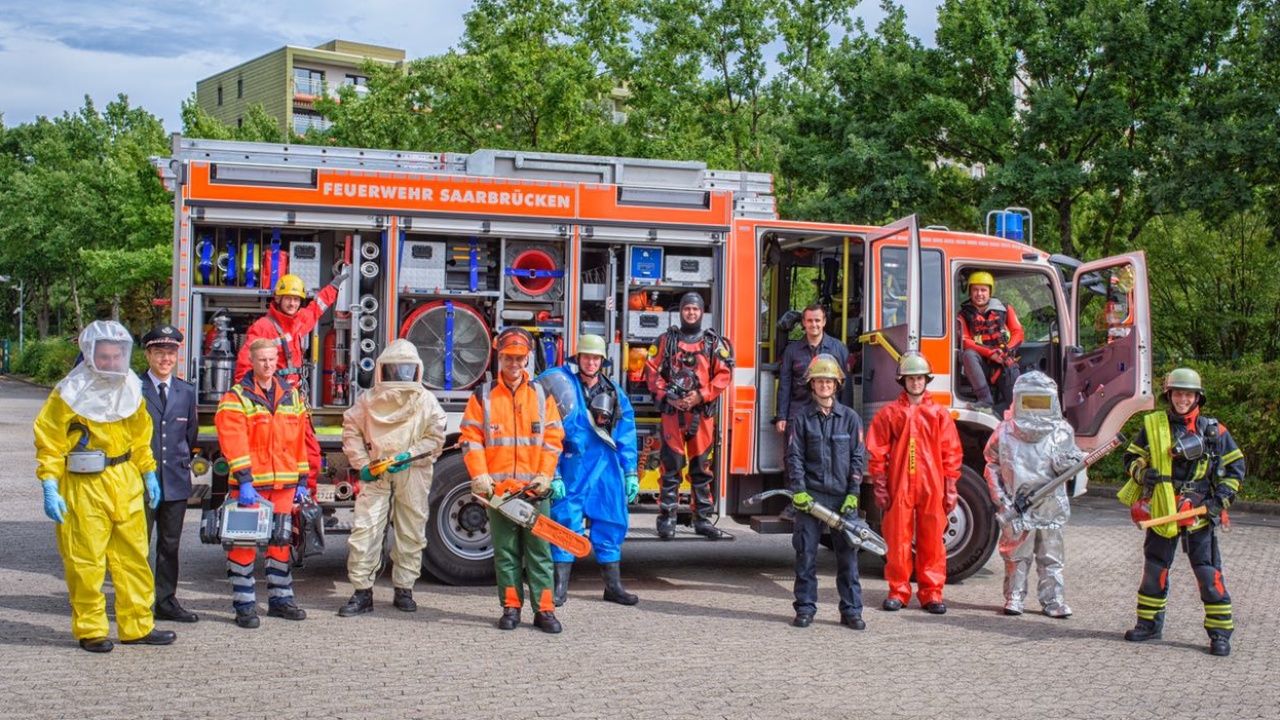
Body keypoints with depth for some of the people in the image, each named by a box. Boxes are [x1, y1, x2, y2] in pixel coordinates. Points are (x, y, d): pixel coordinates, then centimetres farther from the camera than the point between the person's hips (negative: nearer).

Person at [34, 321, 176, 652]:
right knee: (86, 561, 0)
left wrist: (149, 473, 16)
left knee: (134, 557, 8)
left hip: (125, 482, 5)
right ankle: (91, 630, 12)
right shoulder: (70, 394, -8)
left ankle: (137, 626, 18)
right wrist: (49, 489, -14)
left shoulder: (130, 389, 10)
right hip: (84, 485, -5)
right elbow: (49, 442, -7)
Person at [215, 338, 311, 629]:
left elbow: (300, 441, 14)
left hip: (284, 484, 5)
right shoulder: (237, 397, -4)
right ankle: (244, 605, 3)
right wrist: (244, 481, -21)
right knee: (244, 542, -3)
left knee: (281, 541, 12)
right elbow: (234, 442, -13)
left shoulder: (291, 395, 13)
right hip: (251, 484, -5)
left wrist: (302, 480, 11)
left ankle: (280, 599, 23)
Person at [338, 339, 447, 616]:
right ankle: (363, 592, -1)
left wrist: (410, 456, -11)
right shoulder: (369, 400, 8)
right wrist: (362, 464, 1)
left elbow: (435, 437, 3)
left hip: (413, 476, 0)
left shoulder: (426, 401, 5)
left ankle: (404, 589, 18)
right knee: (365, 530, -7)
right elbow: (351, 430, 12)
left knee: (411, 532, 6)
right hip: (376, 475, 0)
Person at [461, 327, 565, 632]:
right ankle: (511, 608, 11)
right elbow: (471, 439, 2)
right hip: (498, 487, 0)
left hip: (534, 487, 0)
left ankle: (544, 609, 1)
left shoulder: (541, 395, 10)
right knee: (505, 550, 4)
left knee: (539, 550, -1)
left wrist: (544, 475, -5)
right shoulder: (483, 396, 7)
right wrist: (480, 476, -9)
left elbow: (552, 439, 7)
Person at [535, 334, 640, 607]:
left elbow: (626, 436, 11)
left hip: (607, 469, 4)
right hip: (573, 468, -4)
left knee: (611, 523, 8)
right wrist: (553, 475, -11)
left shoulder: (615, 393, 9)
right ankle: (560, 587, 5)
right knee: (566, 519, -4)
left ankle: (613, 586, 18)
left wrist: (631, 473, 6)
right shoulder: (563, 386, -5)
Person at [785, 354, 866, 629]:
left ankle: (851, 610, 8)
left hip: (842, 495, 1)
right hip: (810, 495, -1)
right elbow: (794, 456, 0)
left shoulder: (850, 418, 8)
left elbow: (856, 459, 6)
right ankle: (805, 607, 10)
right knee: (806, 553, 1)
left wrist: (853, 495, -3)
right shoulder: (801, 417, 4)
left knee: (847, 554, 2)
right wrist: (798, 491, -10)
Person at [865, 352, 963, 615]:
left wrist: (950, 490, 3)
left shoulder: (939, 414, 9)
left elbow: (951, 453, 8)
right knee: (897, 540, 1)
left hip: (931, 487, 1)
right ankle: (898, 591, 11)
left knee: (931, 541, 2)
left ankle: (931, 593, 10)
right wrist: (880, 488, -1)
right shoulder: (889, 413, 6)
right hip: (899, 486, 0)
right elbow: (877, 453, 5)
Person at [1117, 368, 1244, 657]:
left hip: (1200, 514, -2)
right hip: (1162, 511, 2)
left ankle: (1220, 632, 4)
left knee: (1209, 573, -5)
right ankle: (1149, 624, 26)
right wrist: (1141, 473, -9)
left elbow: (1236, 466, 8)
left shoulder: (1214, 430, 1)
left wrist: (1222, 496, -4)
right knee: (1154, 570, 12)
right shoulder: (1152, 426, 4)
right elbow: (1131, 457, 12)